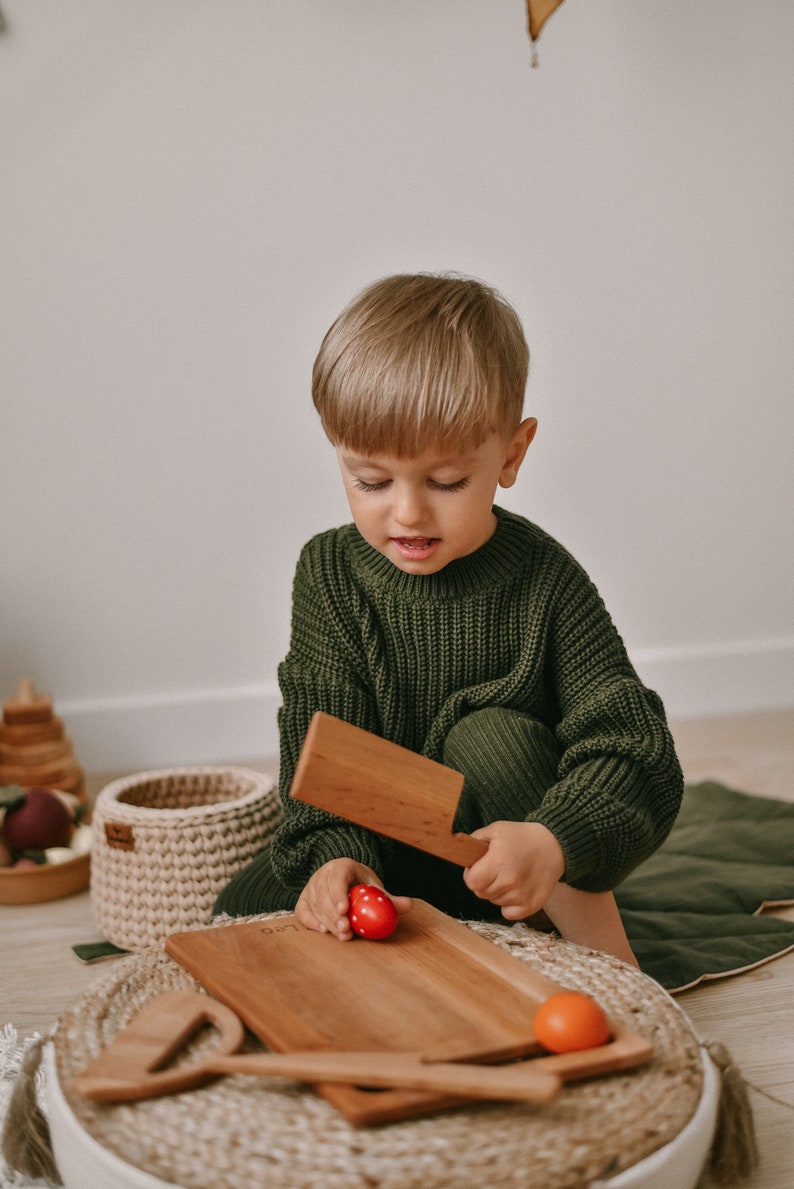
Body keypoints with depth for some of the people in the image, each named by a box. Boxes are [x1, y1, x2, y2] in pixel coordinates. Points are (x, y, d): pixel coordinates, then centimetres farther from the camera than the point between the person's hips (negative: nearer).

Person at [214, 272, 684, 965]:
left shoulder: (544, 582, -17)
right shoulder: (329, 572, -9)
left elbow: (637, 757, -21)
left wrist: (553, 844, -40)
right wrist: (335, 855, -32)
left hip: (503, 854, -2)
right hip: (379, 849, 3)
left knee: (491, 735, -31)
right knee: (243, 910, -15)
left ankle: (603, 952, -19)